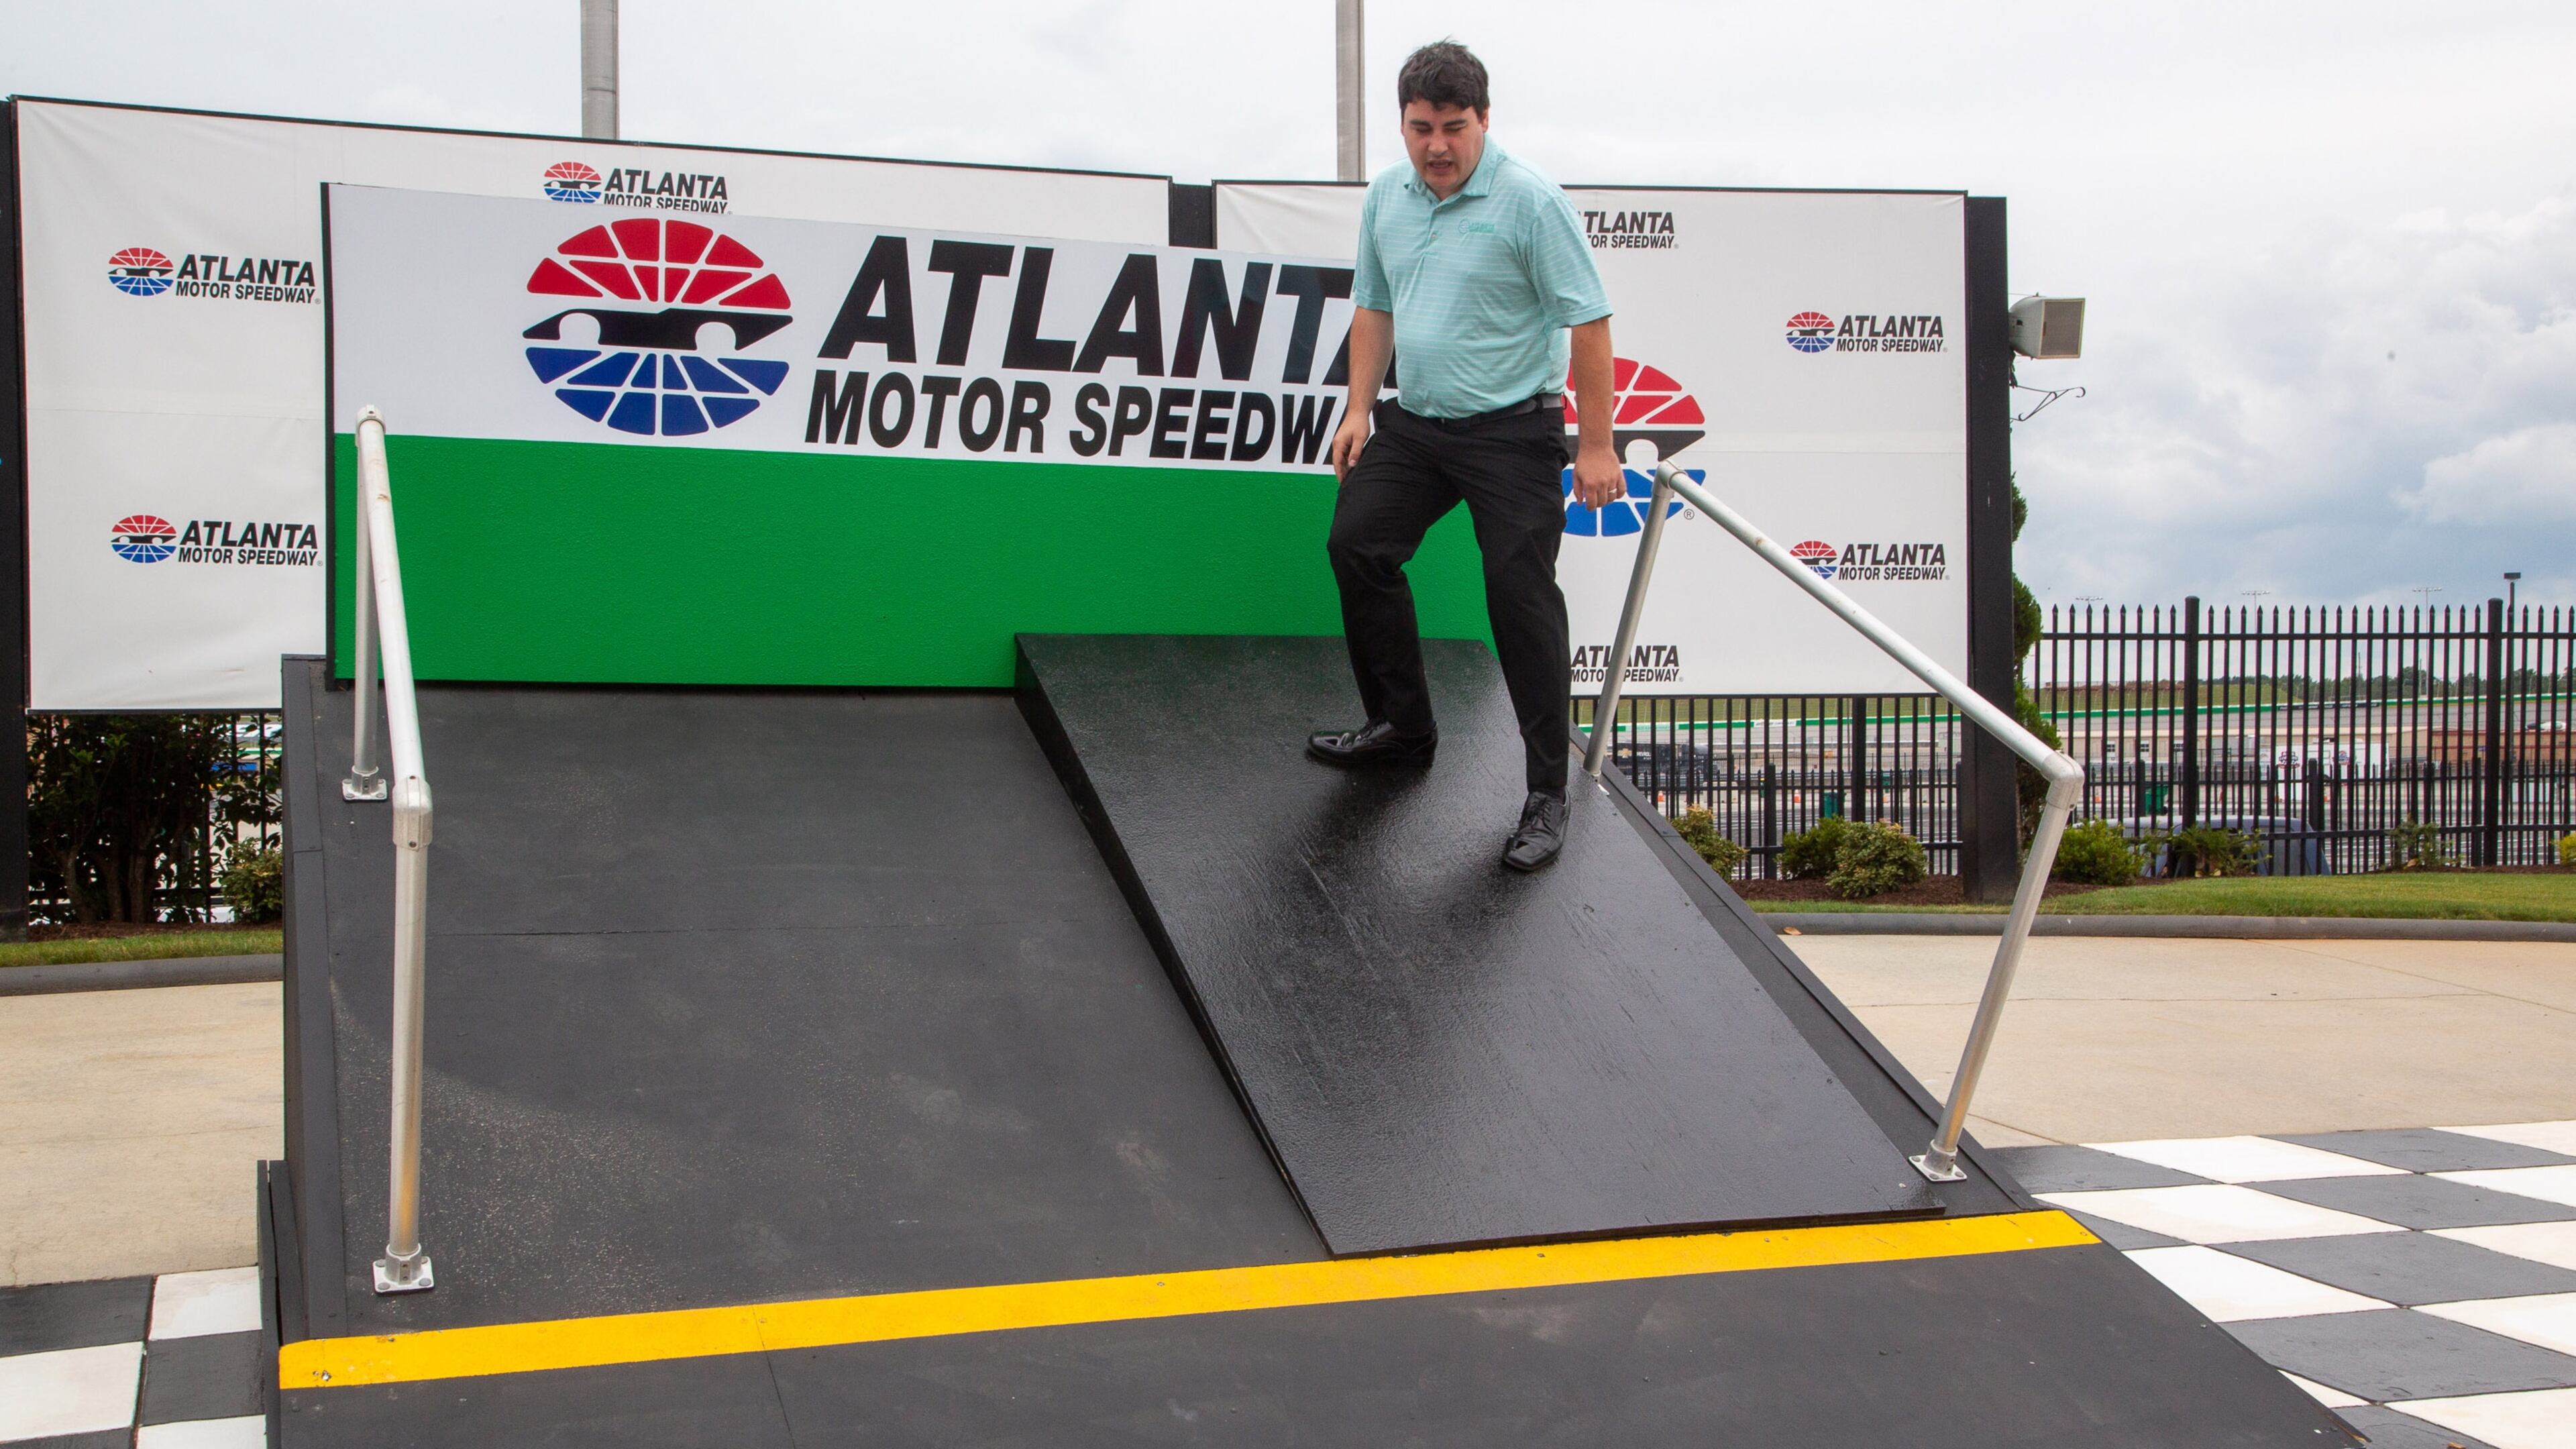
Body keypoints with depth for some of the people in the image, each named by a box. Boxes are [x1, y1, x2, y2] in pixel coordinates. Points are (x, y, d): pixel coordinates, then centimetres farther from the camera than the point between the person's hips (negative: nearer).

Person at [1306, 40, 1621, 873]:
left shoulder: (1529, 202, -15)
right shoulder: (1385, 197, 6)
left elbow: (1587, 323, -15)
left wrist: (1597, 444, -17)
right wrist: (1360, 407, 9)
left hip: (1512, 434, -7)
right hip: (1412, 424, 7)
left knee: (1522, 599, -9)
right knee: (1357, 545, 2)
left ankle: (1547, 793, -3)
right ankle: (1402, 726, 19)